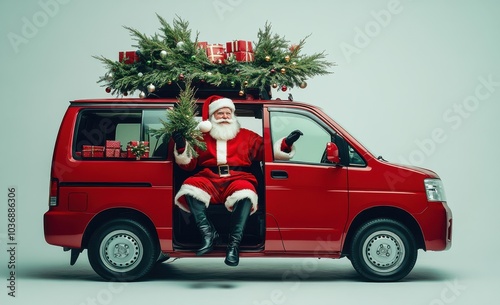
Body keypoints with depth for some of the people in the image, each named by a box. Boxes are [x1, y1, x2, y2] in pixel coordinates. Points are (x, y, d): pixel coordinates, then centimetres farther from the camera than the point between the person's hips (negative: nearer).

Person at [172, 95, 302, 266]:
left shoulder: (246, 136, 22)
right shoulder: (202, 137, 20)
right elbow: (189, 164, 11)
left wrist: (286, 143, 0)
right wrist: (181, 146, -7)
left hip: (237, 179, -1)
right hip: (209, 180, 1)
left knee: (246, 193, -37)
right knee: (190, 187, -31)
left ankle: (234, 244, -35)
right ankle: (208, 234, -30)